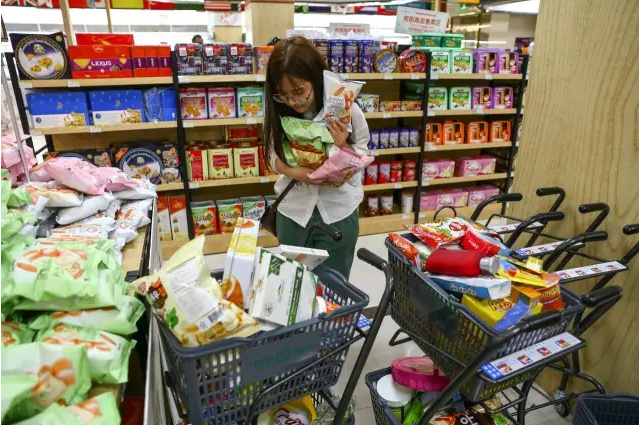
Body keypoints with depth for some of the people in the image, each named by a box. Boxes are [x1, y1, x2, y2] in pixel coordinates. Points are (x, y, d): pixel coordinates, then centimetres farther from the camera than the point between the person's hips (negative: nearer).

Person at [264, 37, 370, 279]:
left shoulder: (347, 110, -16)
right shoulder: (278, 112, -9)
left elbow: (362, 158, -5)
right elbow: (274, 157, -1)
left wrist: (343, 146, -26)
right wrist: (294, 172, -21)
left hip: (339, 211, -2)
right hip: (293, 210, 2)